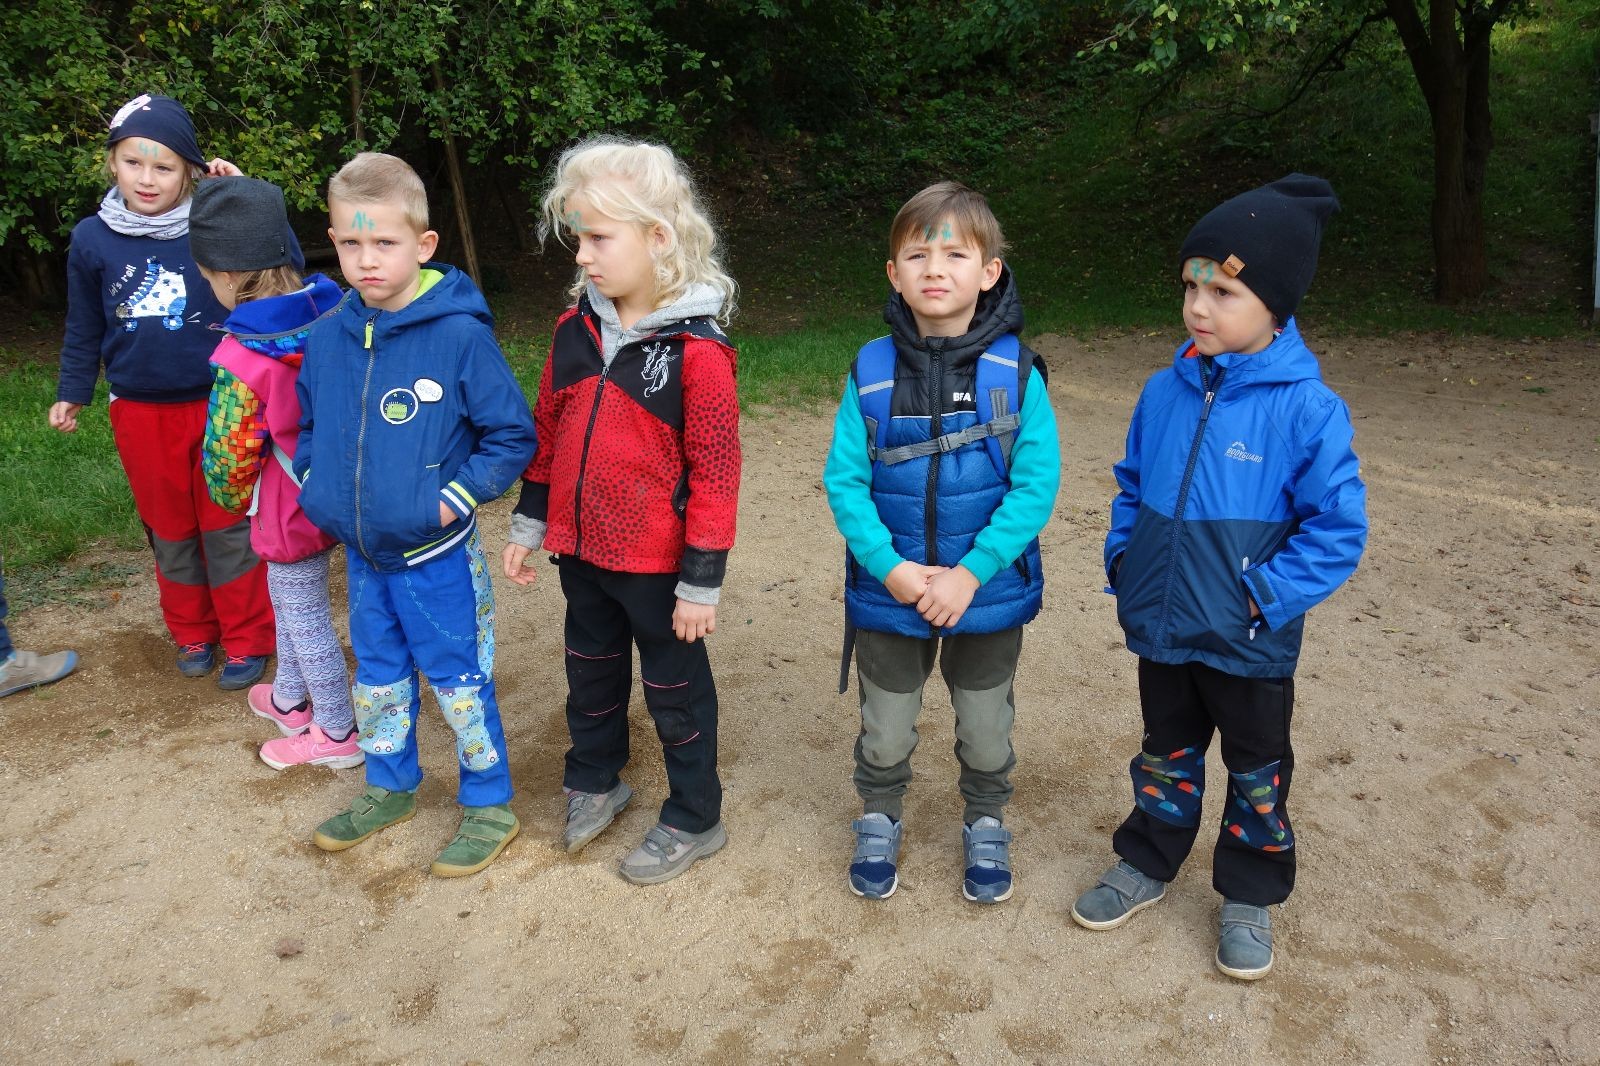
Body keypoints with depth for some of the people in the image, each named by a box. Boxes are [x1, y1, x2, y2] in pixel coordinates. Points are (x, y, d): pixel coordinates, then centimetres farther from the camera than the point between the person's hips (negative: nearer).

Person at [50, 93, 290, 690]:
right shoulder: (92, 238, -2)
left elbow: (285, 269, -17)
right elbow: (84, 326, 10)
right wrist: (73, 392, 15)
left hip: (217, 406, -3)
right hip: (139, 412, 3)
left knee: (227, 526, 7)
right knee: (168, 529, 16)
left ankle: (246, 641, 20)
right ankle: (192, 634, 32)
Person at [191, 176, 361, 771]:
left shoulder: (242, 361, -28)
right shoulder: (334, 313, -12)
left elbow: (228, 458, -16)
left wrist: (230, 497, 2)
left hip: (289, 510, -8)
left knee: (304, 617, 11)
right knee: (287, 596, 27)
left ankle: (337, 734, 27)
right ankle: (290, 699, 47)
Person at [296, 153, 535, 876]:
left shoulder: (460, 334, -18)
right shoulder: (327, 338, -1)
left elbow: (513, 434, -12)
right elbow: (308, 422, 16)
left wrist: (456, 499, -16)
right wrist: (316, 484, 3)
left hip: (436, 556, -6)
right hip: (360, 552, 6)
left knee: (458, 681, 8)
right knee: (378, 675, 21)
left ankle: (489, 805, 27)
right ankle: (390, 788, 42)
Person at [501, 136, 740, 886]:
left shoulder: (696, 349, -19)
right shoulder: (577, 329, 0)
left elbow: (715, 470, -17)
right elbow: (548, 432, 9)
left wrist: (702, 579, -15)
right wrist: (530, 524, 11)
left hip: (658, 563, -6)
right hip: (582, 551, 6)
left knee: (675, 691, 12)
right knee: (591, 675, 24)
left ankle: (694, 820, 31)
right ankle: (593, 781, 48)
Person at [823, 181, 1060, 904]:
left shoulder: (1015, 372, -13)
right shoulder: (871, 372, -9)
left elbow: (1036, 485, -15)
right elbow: (844, 481, -9)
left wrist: (971, 573, -20)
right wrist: (892, 567, -19)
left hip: (988, 593, 0)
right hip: (889, 593, 1)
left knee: (986, 732, 20)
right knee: (885, 733, 19)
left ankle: (985, 829, 46)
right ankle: (879, 824, 46)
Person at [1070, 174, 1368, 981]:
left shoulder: (1305, 408, -18)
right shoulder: (1166, 392, -3)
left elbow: (1338, 527, -16)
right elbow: (1131, 485, 11)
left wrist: (1264, 598, -18)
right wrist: (1123, 564, 2)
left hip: (1248, 643, -4)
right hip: (1161, 629, 4)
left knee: (1256, 770, 17)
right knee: (1166, 755, 23)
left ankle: (1249, 897, 37)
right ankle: (1147, 865, 42)